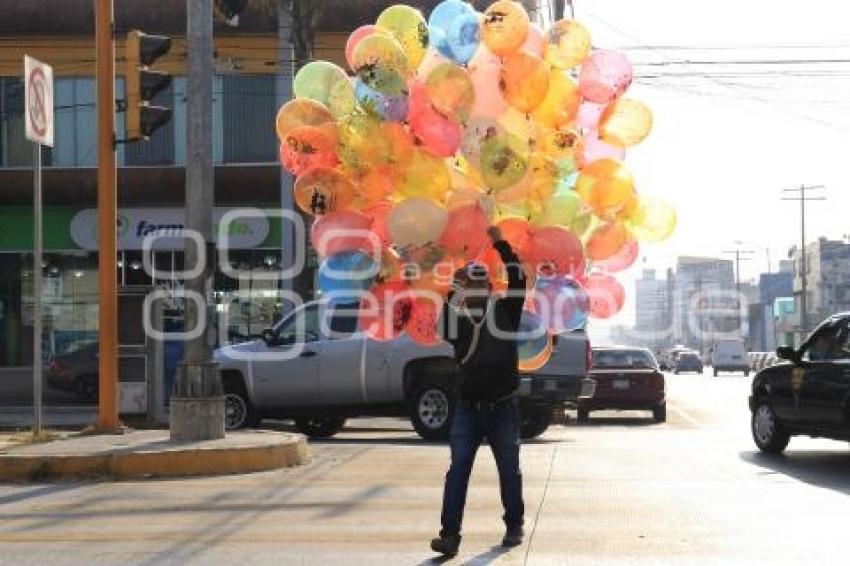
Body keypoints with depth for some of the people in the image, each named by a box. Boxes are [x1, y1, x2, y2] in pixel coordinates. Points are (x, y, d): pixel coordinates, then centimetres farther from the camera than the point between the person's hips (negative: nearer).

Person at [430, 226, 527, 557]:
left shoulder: (504, 310, 3)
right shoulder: (459, 317, 5)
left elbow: (519, 280, -8)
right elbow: (444, 330, -15)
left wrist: (501, 244, -11)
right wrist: (453, 293, -23)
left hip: (503, 406, -1)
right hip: (468, 407, 1)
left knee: (509, 470, 9)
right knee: (458, 470, -7)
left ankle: (514, 527, 25)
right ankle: (450, 534, -9)